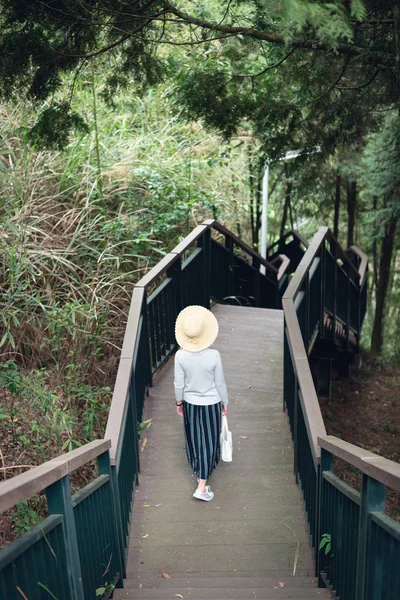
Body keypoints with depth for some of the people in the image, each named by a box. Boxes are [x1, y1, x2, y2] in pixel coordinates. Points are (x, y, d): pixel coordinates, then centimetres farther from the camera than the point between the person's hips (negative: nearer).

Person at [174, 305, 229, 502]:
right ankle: (201, 487, 9)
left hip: (190, 404, 3)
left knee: (194, 440, 21)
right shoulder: (213, 355, -21)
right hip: (211, 404, -2)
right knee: (209, 442, 8)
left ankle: (199, 474, 42)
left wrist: (179, 402, 10)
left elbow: (179, 384, -7)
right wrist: (225, 402, 5)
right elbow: (220, 383, -11)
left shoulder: (180, 355, -17)